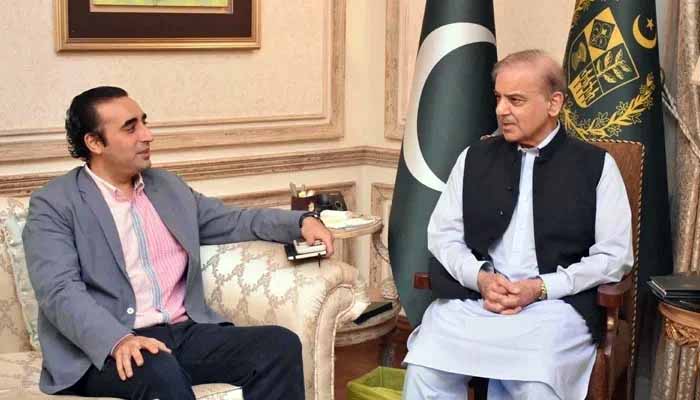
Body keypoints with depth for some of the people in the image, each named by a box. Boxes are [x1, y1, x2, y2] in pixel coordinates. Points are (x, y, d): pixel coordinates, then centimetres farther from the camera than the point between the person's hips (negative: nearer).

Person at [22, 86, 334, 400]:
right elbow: (60, 292, -13)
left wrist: (301, 221, 11)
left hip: (186, 332, 6)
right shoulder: (53, 204, -1)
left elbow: (232, 222, 27)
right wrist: (119, 340, -31)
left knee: (280, 344, -17)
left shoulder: (167, 186, 19)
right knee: (160, 371, -39)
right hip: (108, 349, -6)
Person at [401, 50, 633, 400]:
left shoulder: (596, 166, 6)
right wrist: (481, 277, -7)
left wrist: (540, 288, -10)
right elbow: (442, 235, 14)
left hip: (556, 305, -2)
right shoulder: (474, 158, 14)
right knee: (424, 372, -25)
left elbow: (614, 256, 1)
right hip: (472, 297, 2)